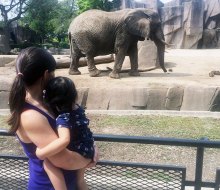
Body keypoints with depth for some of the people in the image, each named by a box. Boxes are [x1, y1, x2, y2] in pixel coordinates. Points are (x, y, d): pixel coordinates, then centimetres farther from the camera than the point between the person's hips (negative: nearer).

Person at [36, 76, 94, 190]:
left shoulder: (63, 118, -30)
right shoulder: (77, 108, -4)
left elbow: (64, 140, -47)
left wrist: (41, 153, -38)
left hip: (79, 153, -9)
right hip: (86, 150, 9)